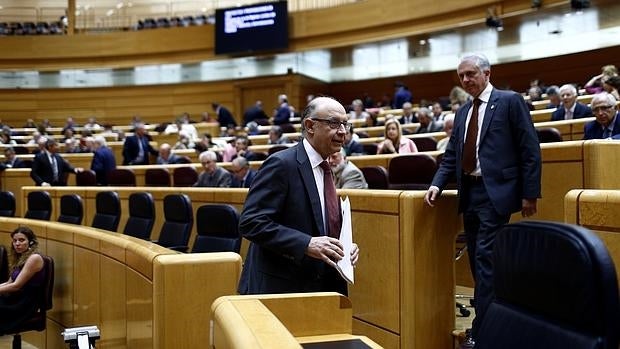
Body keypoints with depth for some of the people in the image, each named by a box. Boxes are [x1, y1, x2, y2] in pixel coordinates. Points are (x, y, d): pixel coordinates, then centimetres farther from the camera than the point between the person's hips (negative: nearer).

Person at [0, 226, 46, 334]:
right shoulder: (20, 258, 16)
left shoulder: (34, 258, -11)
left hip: (25, 304, -8)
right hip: (15, 299, 8)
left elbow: (16, 285, -14)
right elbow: (9, 283, 14)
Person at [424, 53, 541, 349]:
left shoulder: (510, 101, -3)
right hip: (469, 192, 7)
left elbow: (530, 150, -6)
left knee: (485, 259, -11)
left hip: (495, 192, -7)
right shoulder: (463, 112, 17)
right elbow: (452, 155, 16)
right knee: (477, 261, 10)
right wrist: (437, 184, -1)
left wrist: (529, 194, -10)